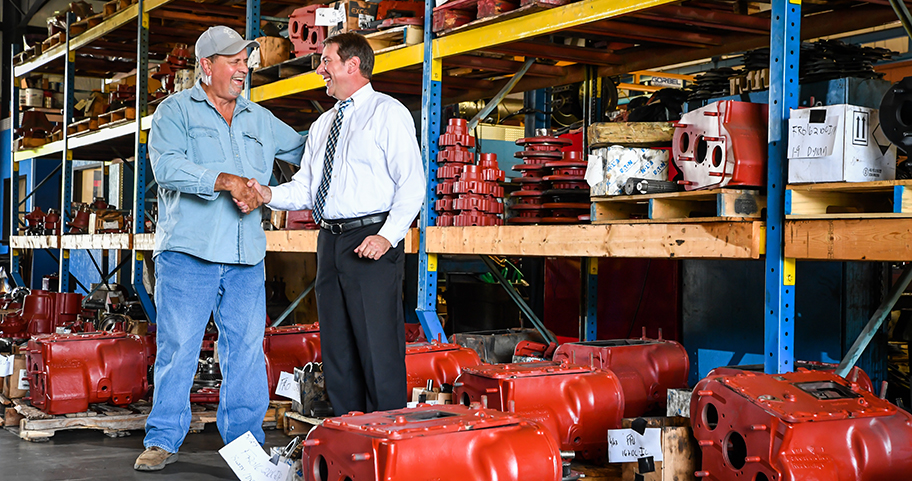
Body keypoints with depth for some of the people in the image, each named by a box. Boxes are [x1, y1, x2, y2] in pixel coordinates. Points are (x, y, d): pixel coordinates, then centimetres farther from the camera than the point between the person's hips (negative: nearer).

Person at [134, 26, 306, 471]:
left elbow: (304, 151, 31)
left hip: (245, 256, 4)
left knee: (247, 349, 4)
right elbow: (168, 166, -12)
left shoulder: (260, 120, 19)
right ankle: (163, 440, 8)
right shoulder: (176, 110, 4)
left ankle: (245, 438, 13)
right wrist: (225, 180, -20)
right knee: (177, 346, -2)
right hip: (188, 252, -4)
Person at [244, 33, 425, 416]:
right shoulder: (321, 126, 21)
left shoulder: (388, 113, -2)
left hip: (372, 242, -7)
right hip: (330, 240, 8)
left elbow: (412, 184, -9)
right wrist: (269, 194, -4)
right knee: (337, 349, 10)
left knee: (378, 348, -8)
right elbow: (304, 187, 16)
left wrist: (387, 236, -19)